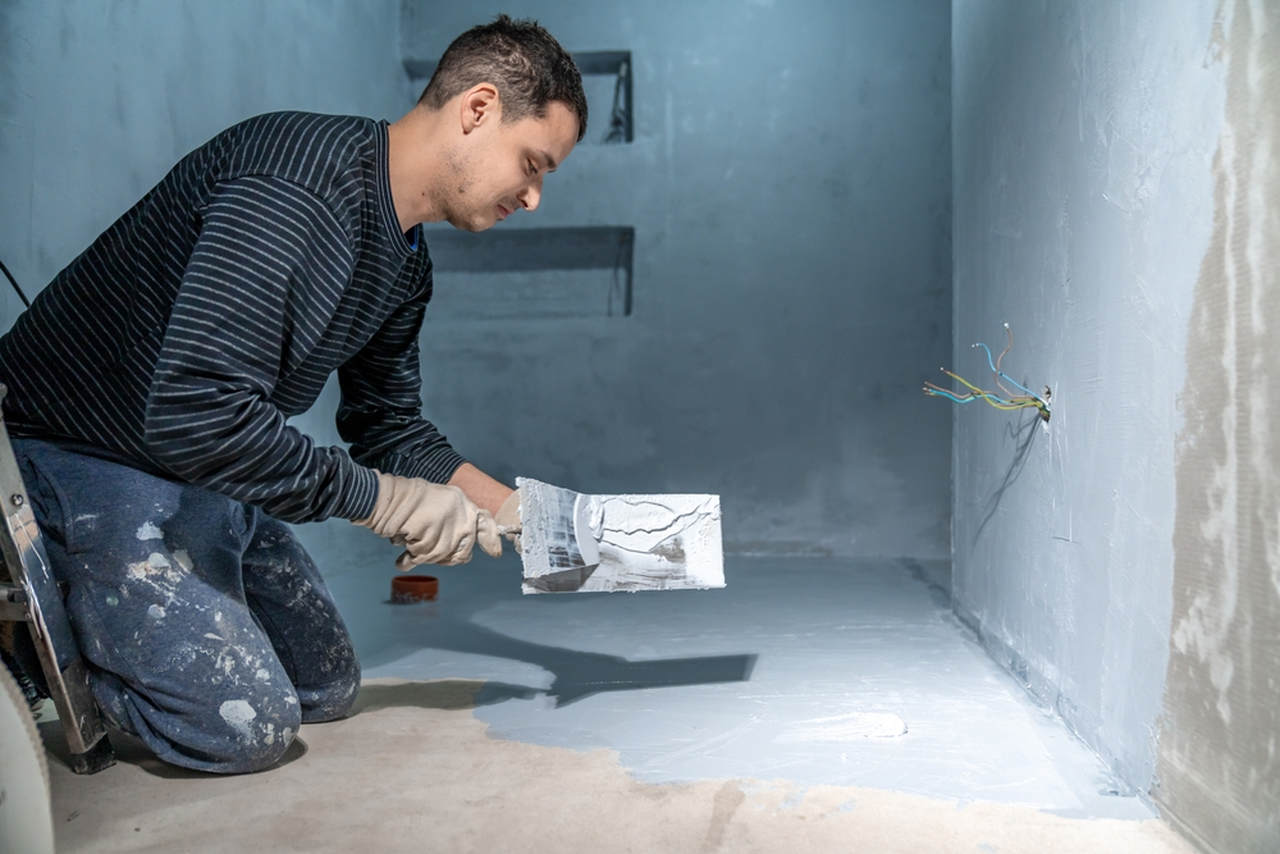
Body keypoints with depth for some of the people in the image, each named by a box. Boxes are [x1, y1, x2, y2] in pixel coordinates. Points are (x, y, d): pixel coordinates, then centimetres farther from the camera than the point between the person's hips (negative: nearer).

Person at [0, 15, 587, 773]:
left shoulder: (406, 263, 3)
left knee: (329, 689, 13)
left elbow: (389, 426, 12)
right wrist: (382, 498, -25)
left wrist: (520, 513, -1)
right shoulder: (303, 178, -28)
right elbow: (196, 412, -35)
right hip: (80, 460, -9)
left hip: (204, 481, 9)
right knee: (247, 725, -16)